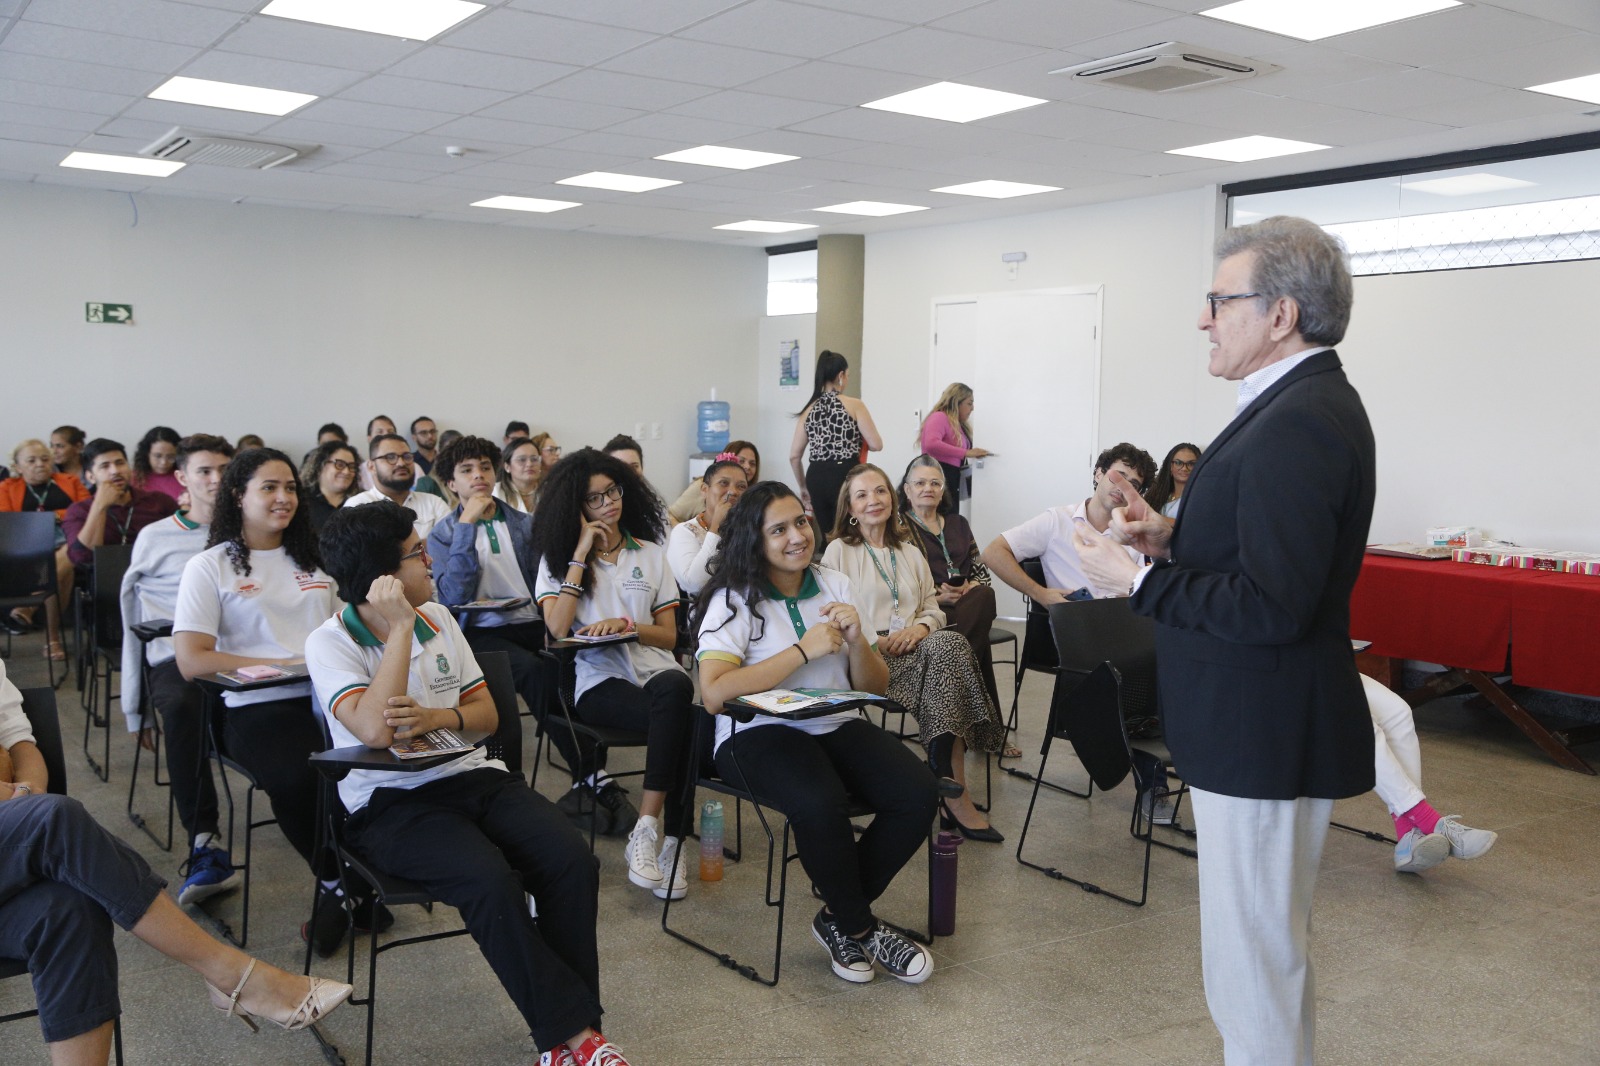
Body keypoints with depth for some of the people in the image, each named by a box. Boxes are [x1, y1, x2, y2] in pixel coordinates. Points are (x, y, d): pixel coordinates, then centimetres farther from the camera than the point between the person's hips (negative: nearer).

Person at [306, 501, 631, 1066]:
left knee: (571, 859, -21)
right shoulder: (330, 643, -6)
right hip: (392, 803, -5)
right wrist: (399, 628, -18)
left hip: (474, 776, 6)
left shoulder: (438, 617, 12)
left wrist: (437, 717, -10)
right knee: (491, 881, -33)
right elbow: (375, 729, -22)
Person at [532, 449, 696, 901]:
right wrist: (581, 555, -4)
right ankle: (668, 836, -25)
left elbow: (669, 635, 12)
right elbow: (557, 628, -6)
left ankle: (648, 830, -32)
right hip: (599, 681, -2)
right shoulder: (558, 557, 12)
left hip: (655, 671, 2)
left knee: (676, 688, -37)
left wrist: (626, 625, -9)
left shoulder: (650, 553, 17)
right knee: (678, 721, -34)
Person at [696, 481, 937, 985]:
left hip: (837, 726, 5)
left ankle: (838, 918, -1)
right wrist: (803, 650, -19)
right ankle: (861, 926, -7)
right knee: (819, 803, -35)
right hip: (760, 732, -5)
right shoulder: (735, 600, -3)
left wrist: (856, 641, -10)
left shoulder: (835, 585, 10)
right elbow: (715, 694, -20)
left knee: (918, 792, -21)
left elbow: (876, 688, 13)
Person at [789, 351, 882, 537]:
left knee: (827, 538, 14)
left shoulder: (809, 409, 8)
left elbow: (794, 456, 8)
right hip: (846, 476, -4)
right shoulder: (853, 405, -3)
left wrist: (803, 486, 20)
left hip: (817, 477, 5)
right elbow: (876, 445, -6)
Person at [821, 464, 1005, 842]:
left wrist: (920, 627, -4)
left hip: (913, 650, 5)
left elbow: (934, 609, 20)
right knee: (949, 648, -33)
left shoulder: (910, 552, 27)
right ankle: (954, 792, -33)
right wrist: (874, 642, -15)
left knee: (948, 643, -33)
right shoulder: (838, 550, 10)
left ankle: (950, 790, -33)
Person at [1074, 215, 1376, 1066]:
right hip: (1254, 727, 11)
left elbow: (1270, 605, -28)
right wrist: (1172, 540, 5)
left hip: (1263, 738, -11)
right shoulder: (1300, 406, 10)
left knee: (1254, 957, 2)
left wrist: (1135, 579, -18)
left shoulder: (1301, 422, -22)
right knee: (1266, 945, 23)